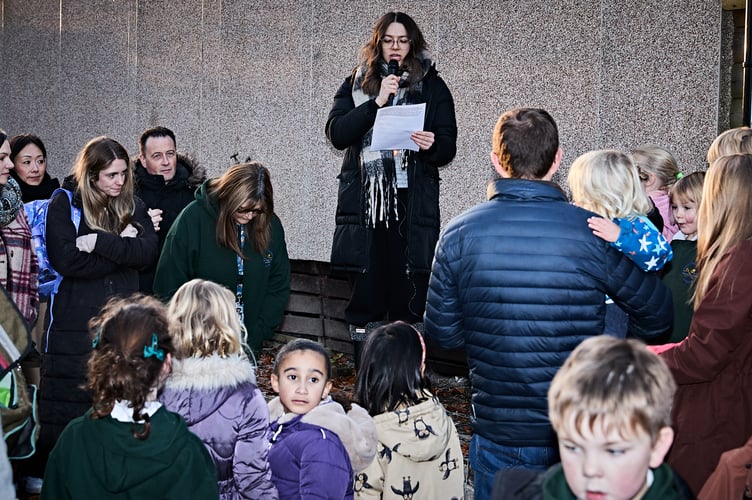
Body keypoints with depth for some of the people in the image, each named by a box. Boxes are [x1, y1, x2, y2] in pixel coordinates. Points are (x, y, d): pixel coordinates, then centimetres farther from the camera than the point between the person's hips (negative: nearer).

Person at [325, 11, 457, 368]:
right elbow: (336, 134, -3)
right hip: (364, 203, 1)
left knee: (408, 296, -5)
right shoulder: (356, 84, 12)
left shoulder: (431, 86, 8)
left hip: (412, 206, -1)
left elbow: (449, 147, 6)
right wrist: (377, 101, -12)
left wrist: (433, 145, -18)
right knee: (365, 292, 3)